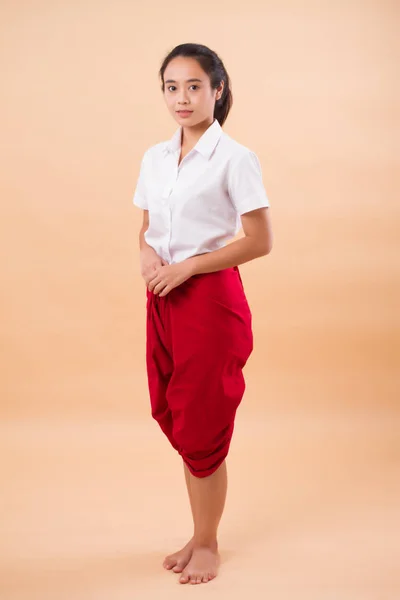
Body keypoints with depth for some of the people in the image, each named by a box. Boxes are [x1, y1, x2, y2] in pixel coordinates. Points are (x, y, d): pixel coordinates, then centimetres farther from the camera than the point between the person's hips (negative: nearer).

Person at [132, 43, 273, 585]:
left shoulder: (235, 158, -8)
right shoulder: (154, 158, 10)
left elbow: (260, 240, -11)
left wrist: (186, 267, -15)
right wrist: (147, 254, -5)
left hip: (211, 297, -6)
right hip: (162, 299, 6)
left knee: (202, 427, 3)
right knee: (175, 421, 12)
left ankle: (208, 545, 23)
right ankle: (198, 536, 29)